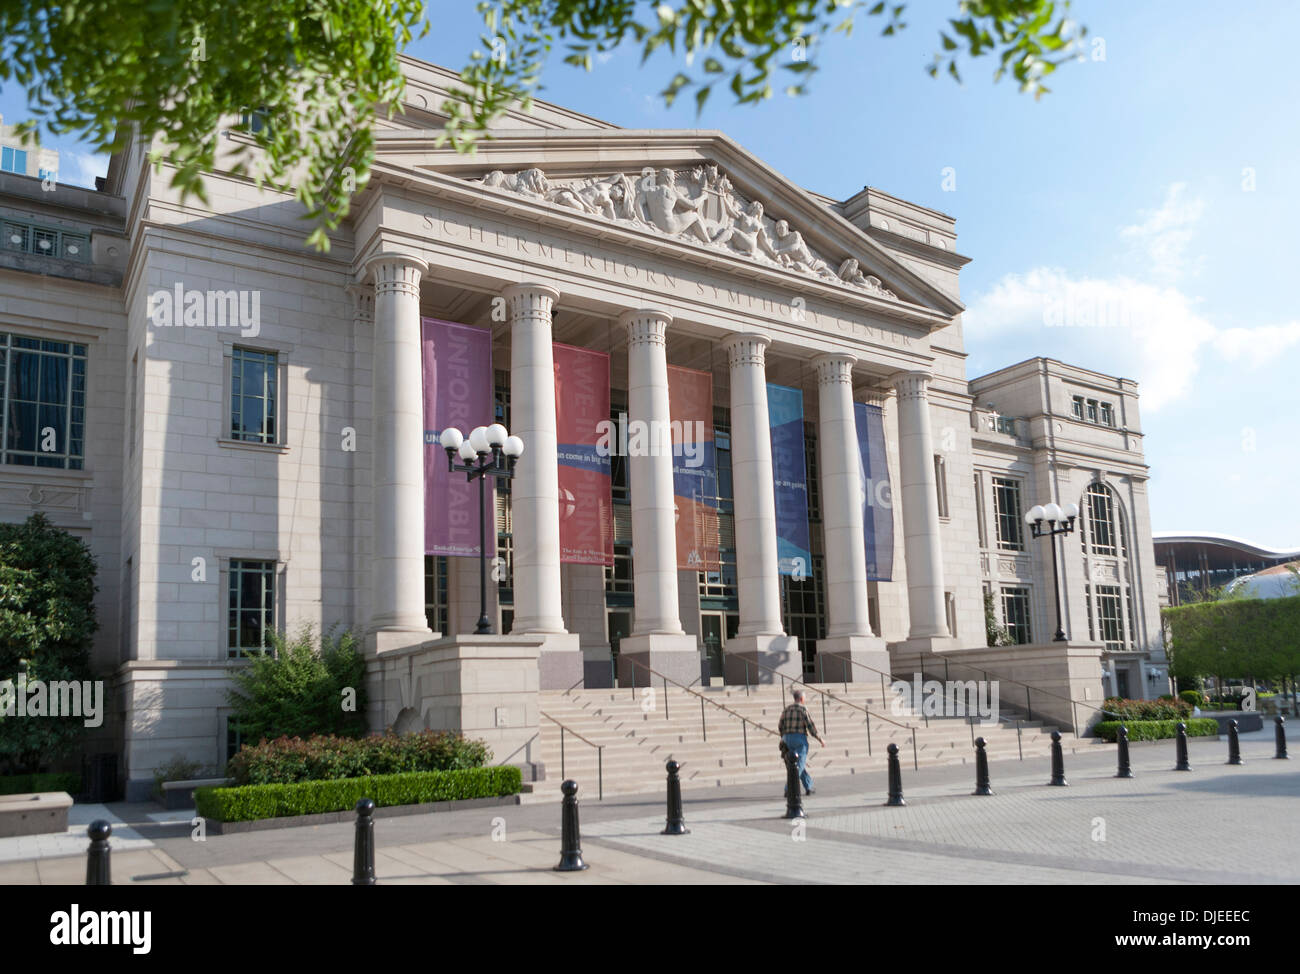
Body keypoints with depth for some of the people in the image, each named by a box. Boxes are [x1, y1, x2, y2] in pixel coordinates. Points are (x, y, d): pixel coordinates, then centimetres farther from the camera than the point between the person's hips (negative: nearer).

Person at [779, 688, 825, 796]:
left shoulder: (786, 709, 11)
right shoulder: (803, 709, -8)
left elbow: (780, 727, 10)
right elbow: (811, 726, -11)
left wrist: (783, 737, 28)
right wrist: (820, 740, -1)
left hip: (788, 739, 7)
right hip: (800, 739, -7)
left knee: (802, 764, 21)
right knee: (799, 766, -6)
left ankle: (808, 788, 26)